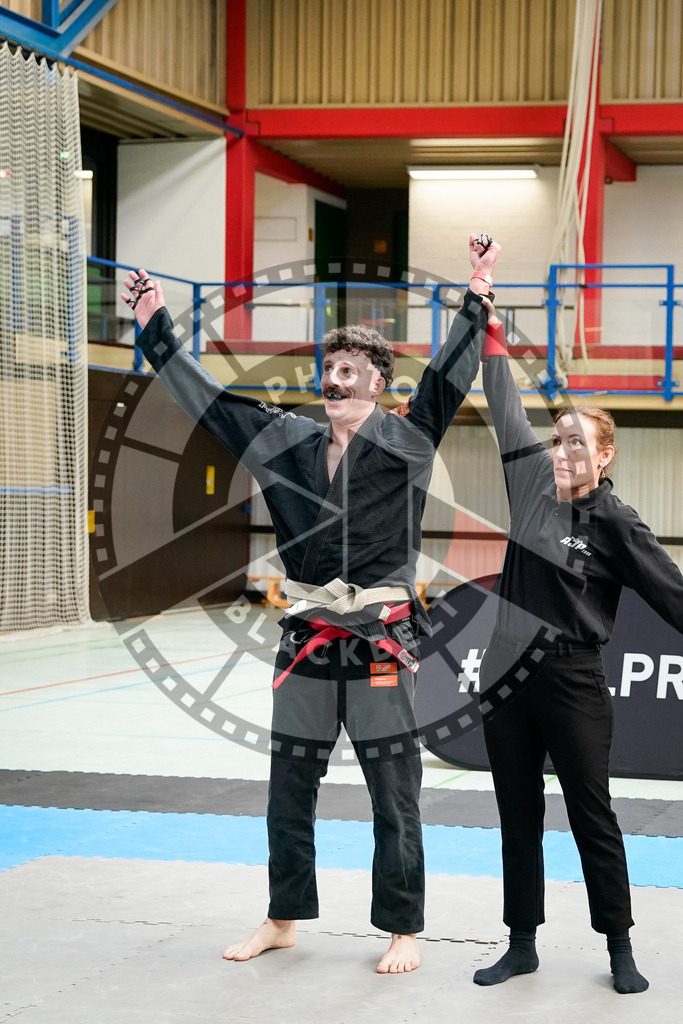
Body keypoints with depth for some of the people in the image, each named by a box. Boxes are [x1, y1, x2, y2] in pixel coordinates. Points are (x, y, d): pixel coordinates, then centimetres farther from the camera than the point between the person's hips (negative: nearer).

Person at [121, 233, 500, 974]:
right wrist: (155, 328, 4)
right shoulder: (287, 441, 5)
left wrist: (477, 300, -25)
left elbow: (448, 376, -14)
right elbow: (208, 398, 7)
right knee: (288, 792, 13)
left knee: (393, 798, 3)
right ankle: (282, 920, 27)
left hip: (380, 647, -4)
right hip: (307, 646, 4)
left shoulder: (404, 441, -4)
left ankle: (403, 931, 14)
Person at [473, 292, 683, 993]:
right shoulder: (533, 483, 4)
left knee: (591, 817, 4)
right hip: (509, 675, 5)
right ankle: (522, 946, 21)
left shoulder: (614, 524, -10)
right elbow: (507, 413, 12)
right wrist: (490, 329, 14)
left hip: (572, 682, -5)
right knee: (518, 816, 11)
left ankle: (620, 950, 16)